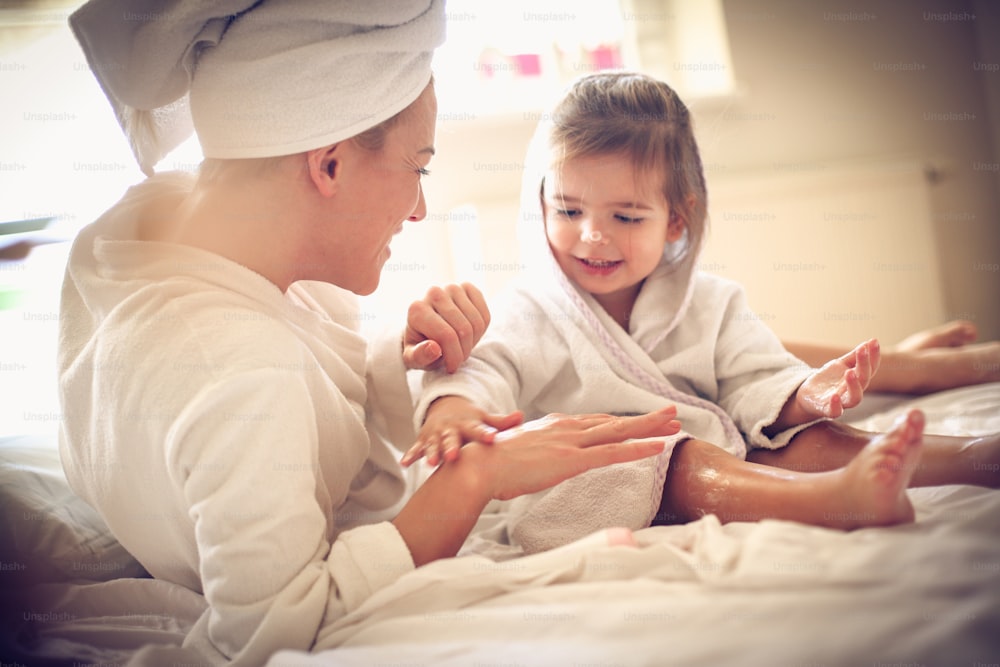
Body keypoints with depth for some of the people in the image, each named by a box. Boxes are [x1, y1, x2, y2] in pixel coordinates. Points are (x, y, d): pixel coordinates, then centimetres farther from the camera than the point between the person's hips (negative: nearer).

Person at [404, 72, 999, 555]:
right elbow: (485, 371, -11)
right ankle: (840, 497, -55)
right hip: (596, 486, -4)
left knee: (804, 440, -20)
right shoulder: (534, 313, 4)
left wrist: (803, 395, -17)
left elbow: (755, 384, 7)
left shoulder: (710, 304, 12)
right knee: (686, 464, -35)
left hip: (723, 459, 5)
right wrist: (453, 408, -35)